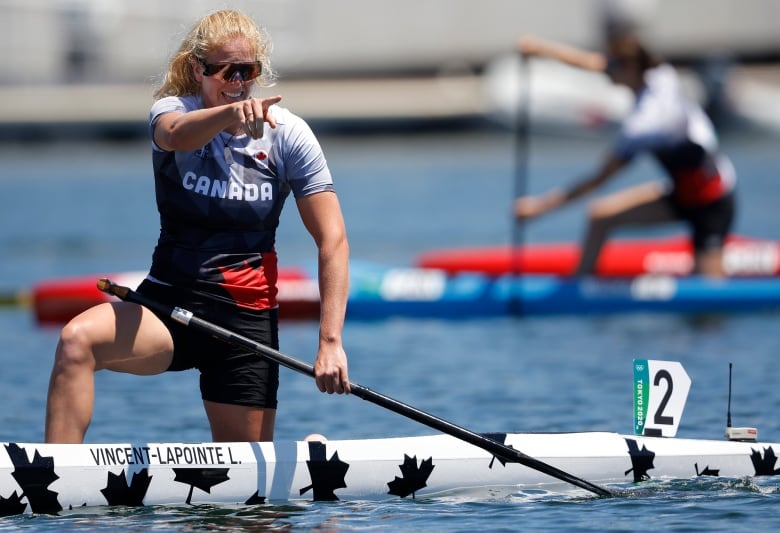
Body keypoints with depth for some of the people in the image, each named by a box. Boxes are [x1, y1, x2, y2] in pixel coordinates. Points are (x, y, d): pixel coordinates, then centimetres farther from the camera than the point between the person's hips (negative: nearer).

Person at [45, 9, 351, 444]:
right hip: (167, 306, 0)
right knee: (78, 340, -31)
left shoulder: (287, 134, -3)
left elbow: (333, 240, -7)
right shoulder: (173, 110, -4)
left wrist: (331, 342, -19)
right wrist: (231, 113, -55)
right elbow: (176, 135, -32)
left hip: (248, 317, 0)